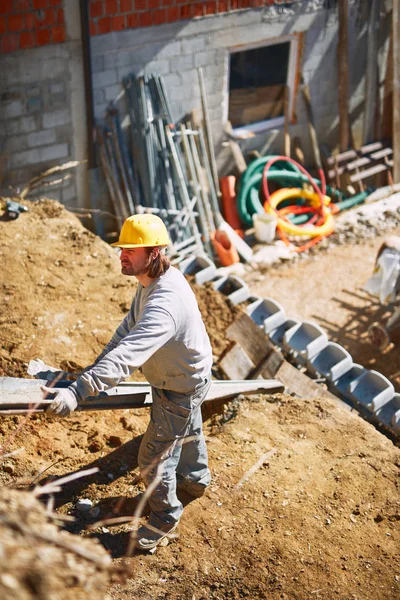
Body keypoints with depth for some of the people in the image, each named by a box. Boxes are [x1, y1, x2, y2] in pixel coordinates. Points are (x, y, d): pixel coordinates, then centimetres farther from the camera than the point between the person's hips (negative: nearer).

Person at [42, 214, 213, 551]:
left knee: (154, 456, 5)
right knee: (188, 431, 32)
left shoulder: (165, 303, -42)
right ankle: (195, 479, 59)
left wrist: (77, 392, -58)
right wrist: (99, 365, -8)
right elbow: (130, 326, 0)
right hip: (186, 374, 10)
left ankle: (165, 518, 29)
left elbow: (128, 355, -52)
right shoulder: (153, 279, -9)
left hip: (180, 388, -10)